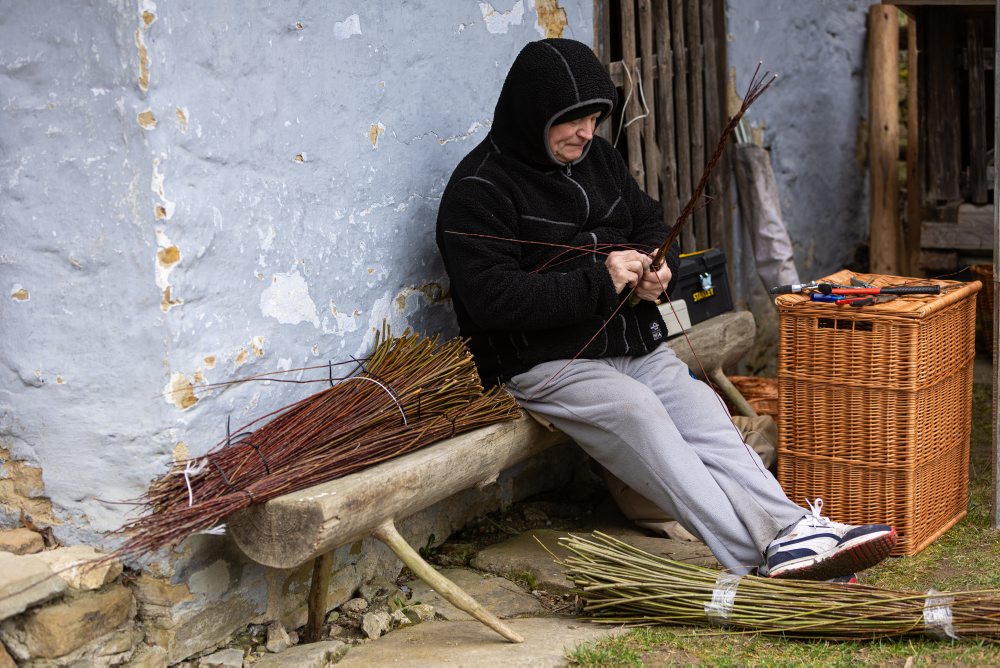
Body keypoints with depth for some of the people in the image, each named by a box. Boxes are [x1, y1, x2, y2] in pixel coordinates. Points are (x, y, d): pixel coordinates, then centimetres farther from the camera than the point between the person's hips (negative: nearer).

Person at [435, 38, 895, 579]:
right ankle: (763, 554, -44)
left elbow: (650, 221, 28)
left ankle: (793, 530, -36)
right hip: (550, 365, -7)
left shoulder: (596, 157, 15)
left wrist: (656, 266, 2)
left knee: (705, 413, -19)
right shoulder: (479, 189, -9)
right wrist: (598, 281, -20)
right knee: (637, 412, -32)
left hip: (637, 346, 7)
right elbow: (490, 297, -19)